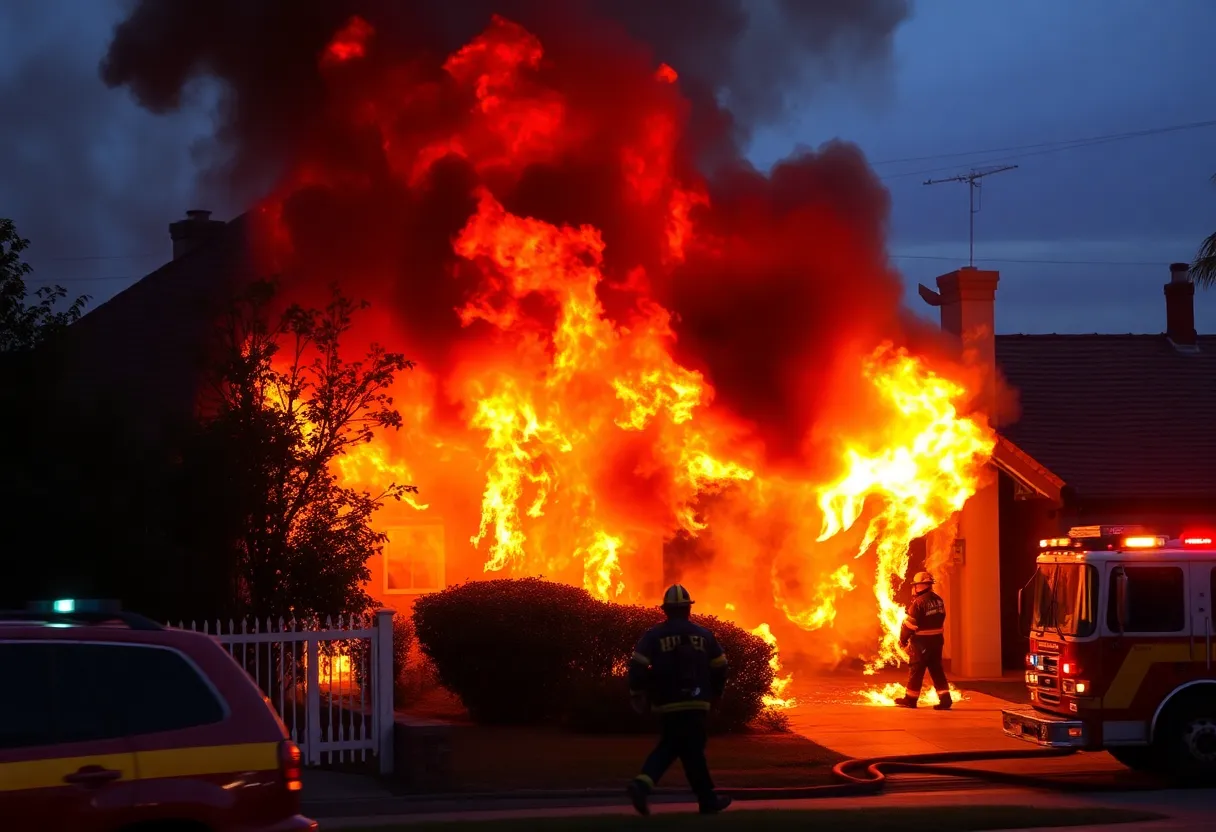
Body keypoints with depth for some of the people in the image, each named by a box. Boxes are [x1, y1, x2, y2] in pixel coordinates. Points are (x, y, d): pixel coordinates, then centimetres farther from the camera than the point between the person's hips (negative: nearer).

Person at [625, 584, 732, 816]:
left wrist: (637, 694, 4)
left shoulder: (653, 636, 1)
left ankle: (643, 783, -6)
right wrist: (715, 693, 24)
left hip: (667, 704, 1)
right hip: (695, 704, -1)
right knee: (693, 750, 4)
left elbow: (638, 666, -7)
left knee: (669, 747, 14)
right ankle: (708, 800, 8)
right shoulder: (703, 635, 5)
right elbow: (719, 667, 9)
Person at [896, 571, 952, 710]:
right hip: (937, 640, 7)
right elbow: (940, 619, 12)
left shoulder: (919, 602, -18)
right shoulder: (938, 600, 6)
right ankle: (945, 698, 3)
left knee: (916, 670, 3)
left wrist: (902, 640, -3)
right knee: (936, 669, 10)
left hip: (921, 642, -7)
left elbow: (909, 623, -15)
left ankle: (910, 699, 12)